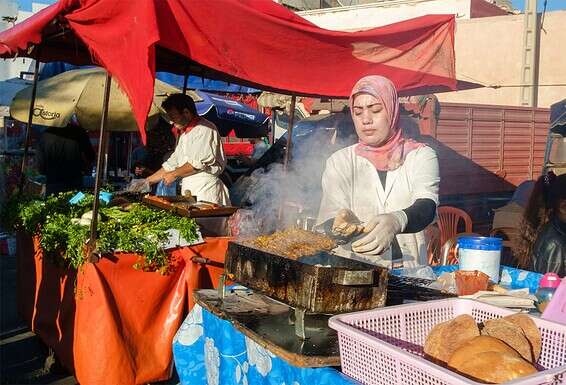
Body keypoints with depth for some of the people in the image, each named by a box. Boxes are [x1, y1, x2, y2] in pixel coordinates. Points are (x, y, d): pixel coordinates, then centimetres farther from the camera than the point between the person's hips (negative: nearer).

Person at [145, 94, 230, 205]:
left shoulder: (205, 129, -8)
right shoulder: (185, 135, 22)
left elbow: (198, 162, -16)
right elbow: (172, 163, 26)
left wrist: (173, 174, -4)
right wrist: (147, 182, 23)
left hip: (205, 190, -8)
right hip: (188, 189, 8)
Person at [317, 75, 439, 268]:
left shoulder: (421, 156, 7)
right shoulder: (340, 160, 10)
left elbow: (426, 207, -9)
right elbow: (329, 217, -1)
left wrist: (396, 221, -29)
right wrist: (340, 222, -23)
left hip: (409, 271, 0)